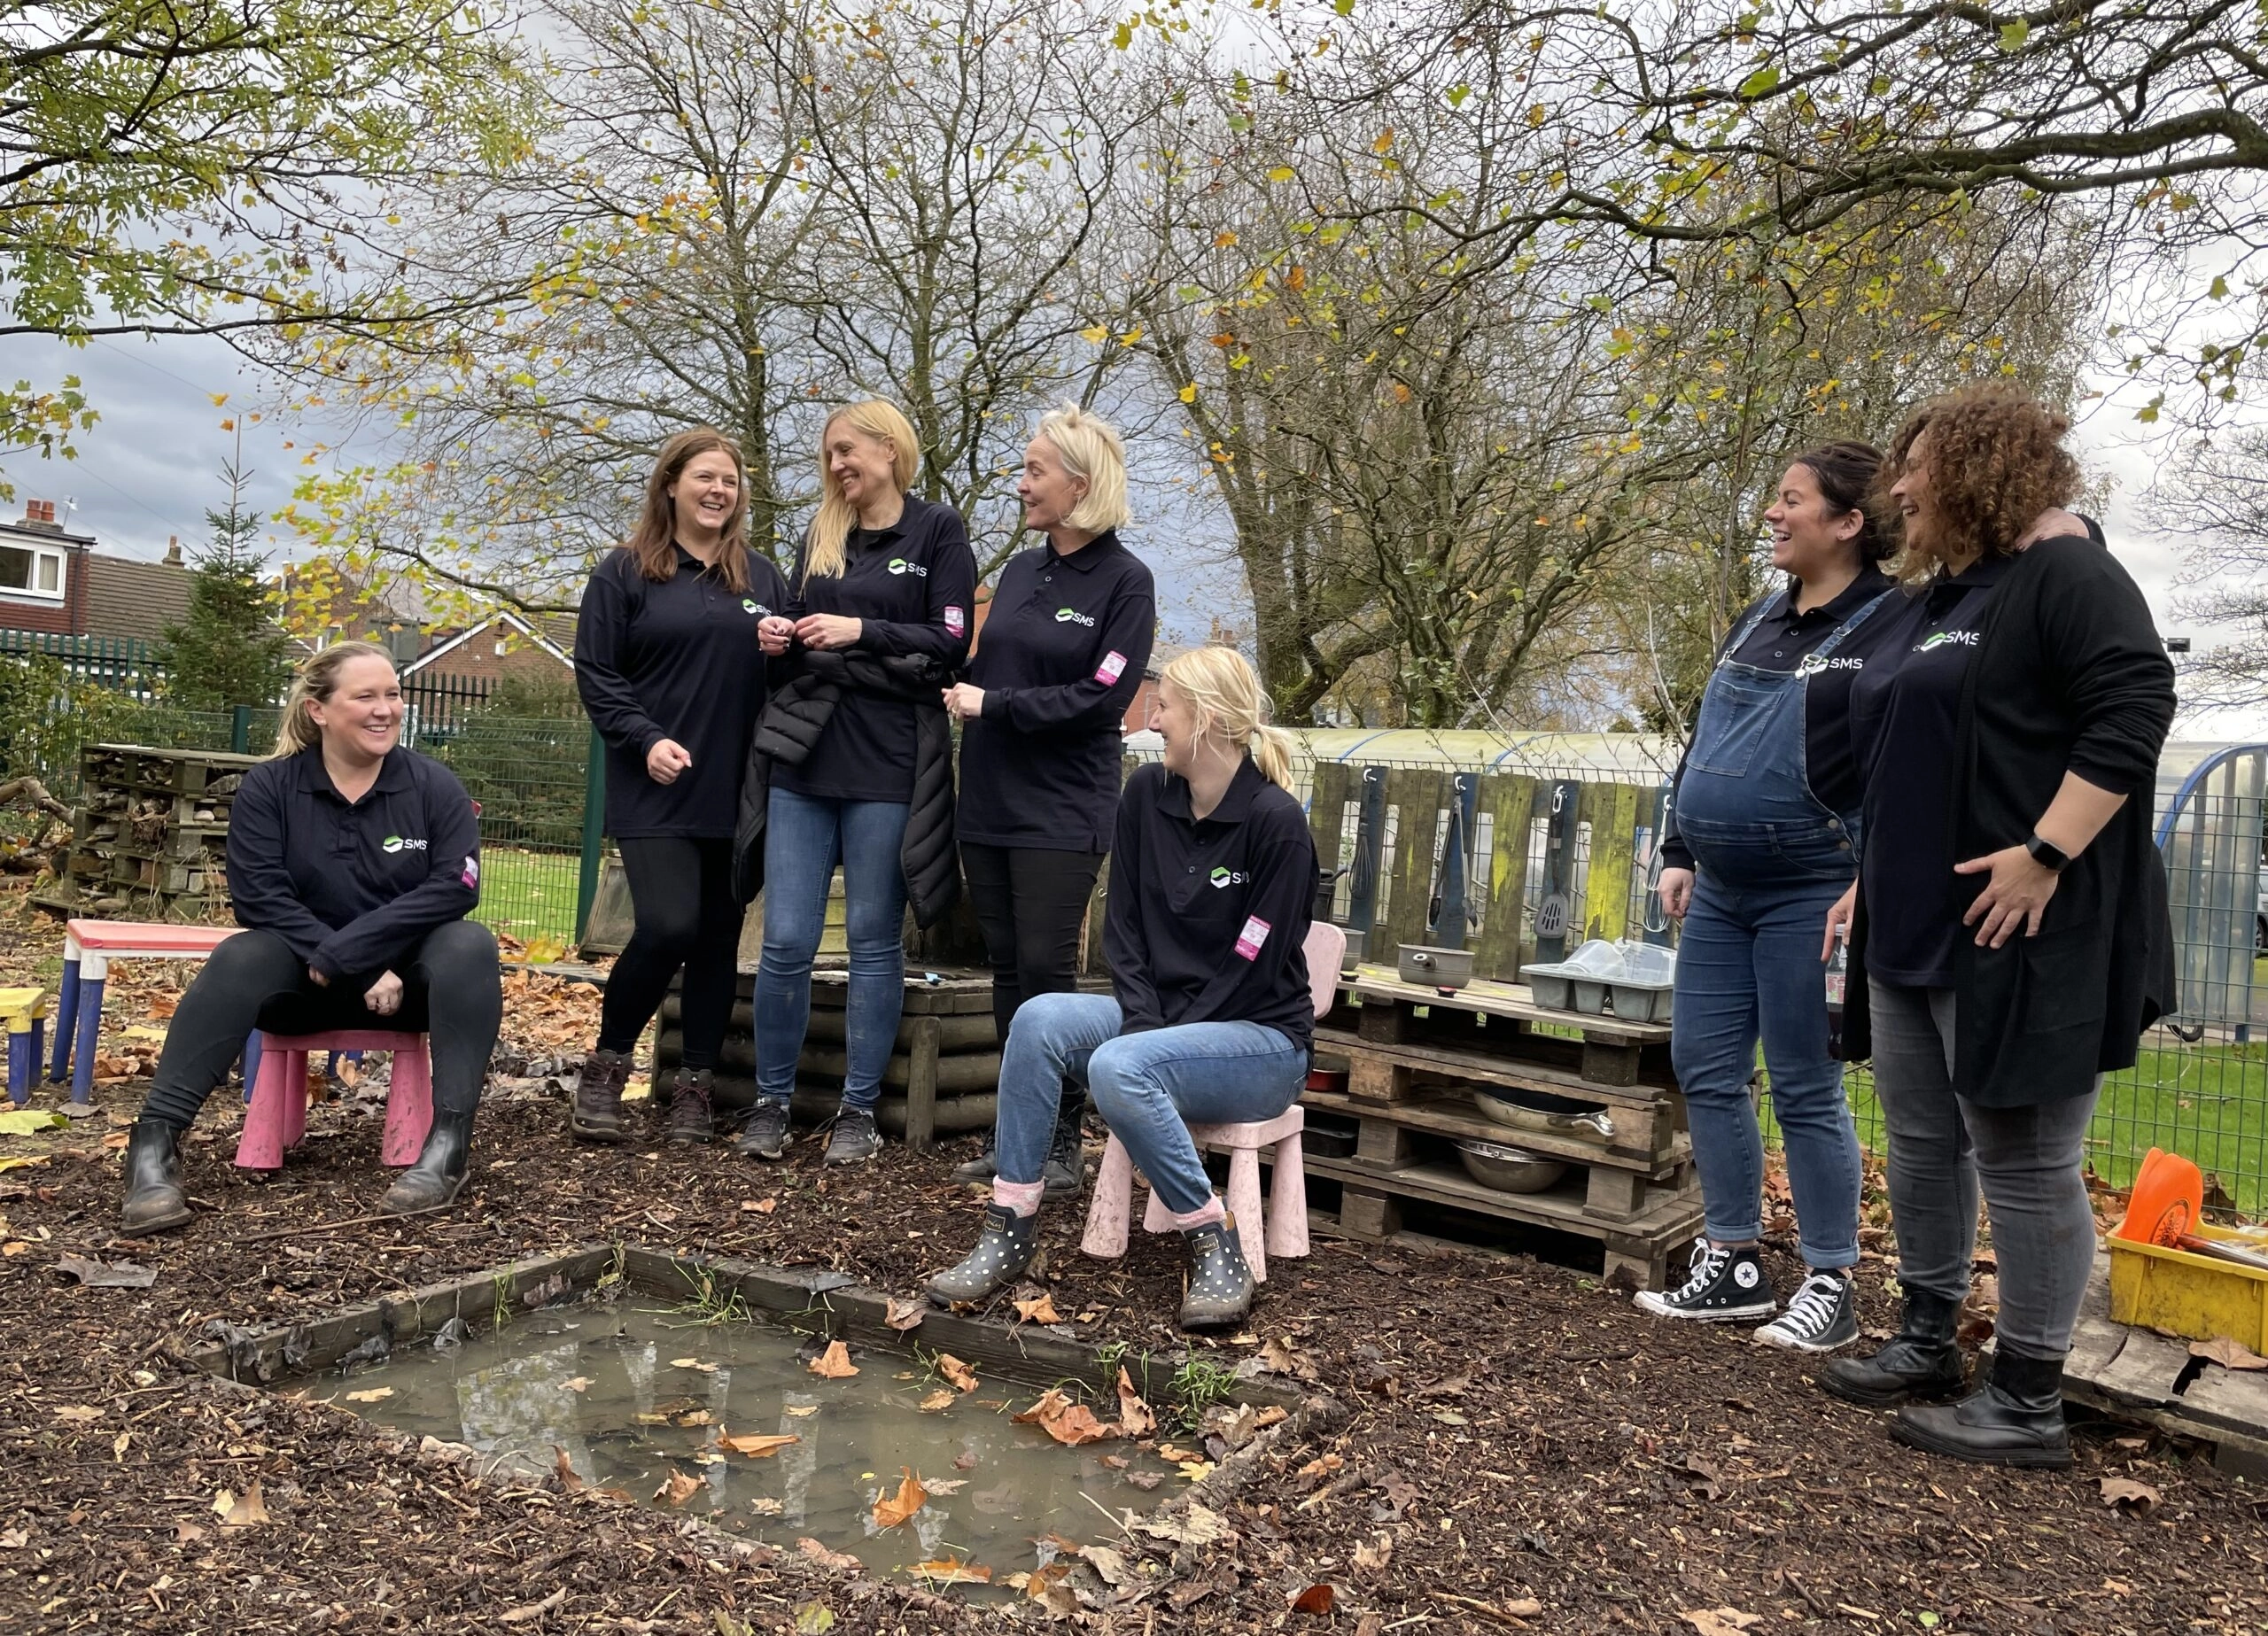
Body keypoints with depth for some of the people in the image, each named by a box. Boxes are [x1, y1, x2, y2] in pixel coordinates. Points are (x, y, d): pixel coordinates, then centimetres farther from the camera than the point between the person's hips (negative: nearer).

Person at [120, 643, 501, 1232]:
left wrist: (345, 951, -25)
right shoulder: (267, 787, -4)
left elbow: (454, 887, -16)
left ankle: (448, 1141, -38)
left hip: (412, 974, 0)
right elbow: (259, 896, -13)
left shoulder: (435, 787, -5)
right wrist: (362, 973, -24)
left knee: (470, 946, -30)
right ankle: (154, 1142, -35)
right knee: (240, 959, -30)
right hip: (307, 978, 0)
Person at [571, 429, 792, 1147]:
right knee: (667, 926, -15)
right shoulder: (625, 571, 2)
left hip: (736, 791, 4)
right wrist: (645, 739, -14)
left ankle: (694, 1087, 16)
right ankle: (606, 1065, 7)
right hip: (655, 792, -4)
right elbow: (594, 671, -1)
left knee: (718, 937, 6)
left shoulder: (761, 576, 12)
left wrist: (784, 648, -6)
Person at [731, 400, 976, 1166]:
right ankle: (771, 1101, 15)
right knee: (786, 941, 1)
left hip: (888, 761, -4)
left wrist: (862, 630, -14)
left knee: (874, 941, 4)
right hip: (801, 756, 4)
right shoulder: (820, 534, 16)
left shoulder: (937, 530, 3)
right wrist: (782, 640, 0)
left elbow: (951, 644, -4)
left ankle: (859, 1110, 14)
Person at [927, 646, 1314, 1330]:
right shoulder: (1146, 794, 2)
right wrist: (1142, 1020, -11)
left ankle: (1216, 1248, -17)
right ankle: (1009, 1231, -17)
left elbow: (1254, 967, -15)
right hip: (1158, 1019, 6)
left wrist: (1158, 1036, -16)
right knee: (1039, 1020, -21)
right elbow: (1124, 926, 4)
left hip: (1261, 1037, -6)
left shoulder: (1275, 821, -16)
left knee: (1118, 1068, -33)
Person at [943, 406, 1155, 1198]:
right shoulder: (1020, 570, 12)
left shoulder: (1124, 581, -6)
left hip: (1061, 814, -6)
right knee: (1008, 973, 11)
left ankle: (1060, 1143, 9)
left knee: (1046, 973, -3)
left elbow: (1102, 698, -13)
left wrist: (993, 707, -12)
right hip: (989, 805, 6)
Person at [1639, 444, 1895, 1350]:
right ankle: (1734, 1261, 22)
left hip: (1808, 898, -8)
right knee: (1703, 1070, 9)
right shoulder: (1758, 620, 14)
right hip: (1720, 892, 8)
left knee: (1805, 1090, 0)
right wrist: (1680, 853, 16)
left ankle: (1831, 1284, 15)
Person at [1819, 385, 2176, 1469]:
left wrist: (2043, 856, -24)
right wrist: (1871, 879, 22)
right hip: (1912, 931, 10)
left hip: (2019, 932, -9)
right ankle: (1927, 1346, 31)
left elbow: (2133, 712, -19)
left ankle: (2028, 1406, 11)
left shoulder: (2065, 577, -9)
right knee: (1921, 1143, 16)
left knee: (2023, 1164, -1)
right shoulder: (1929, 600, 19)